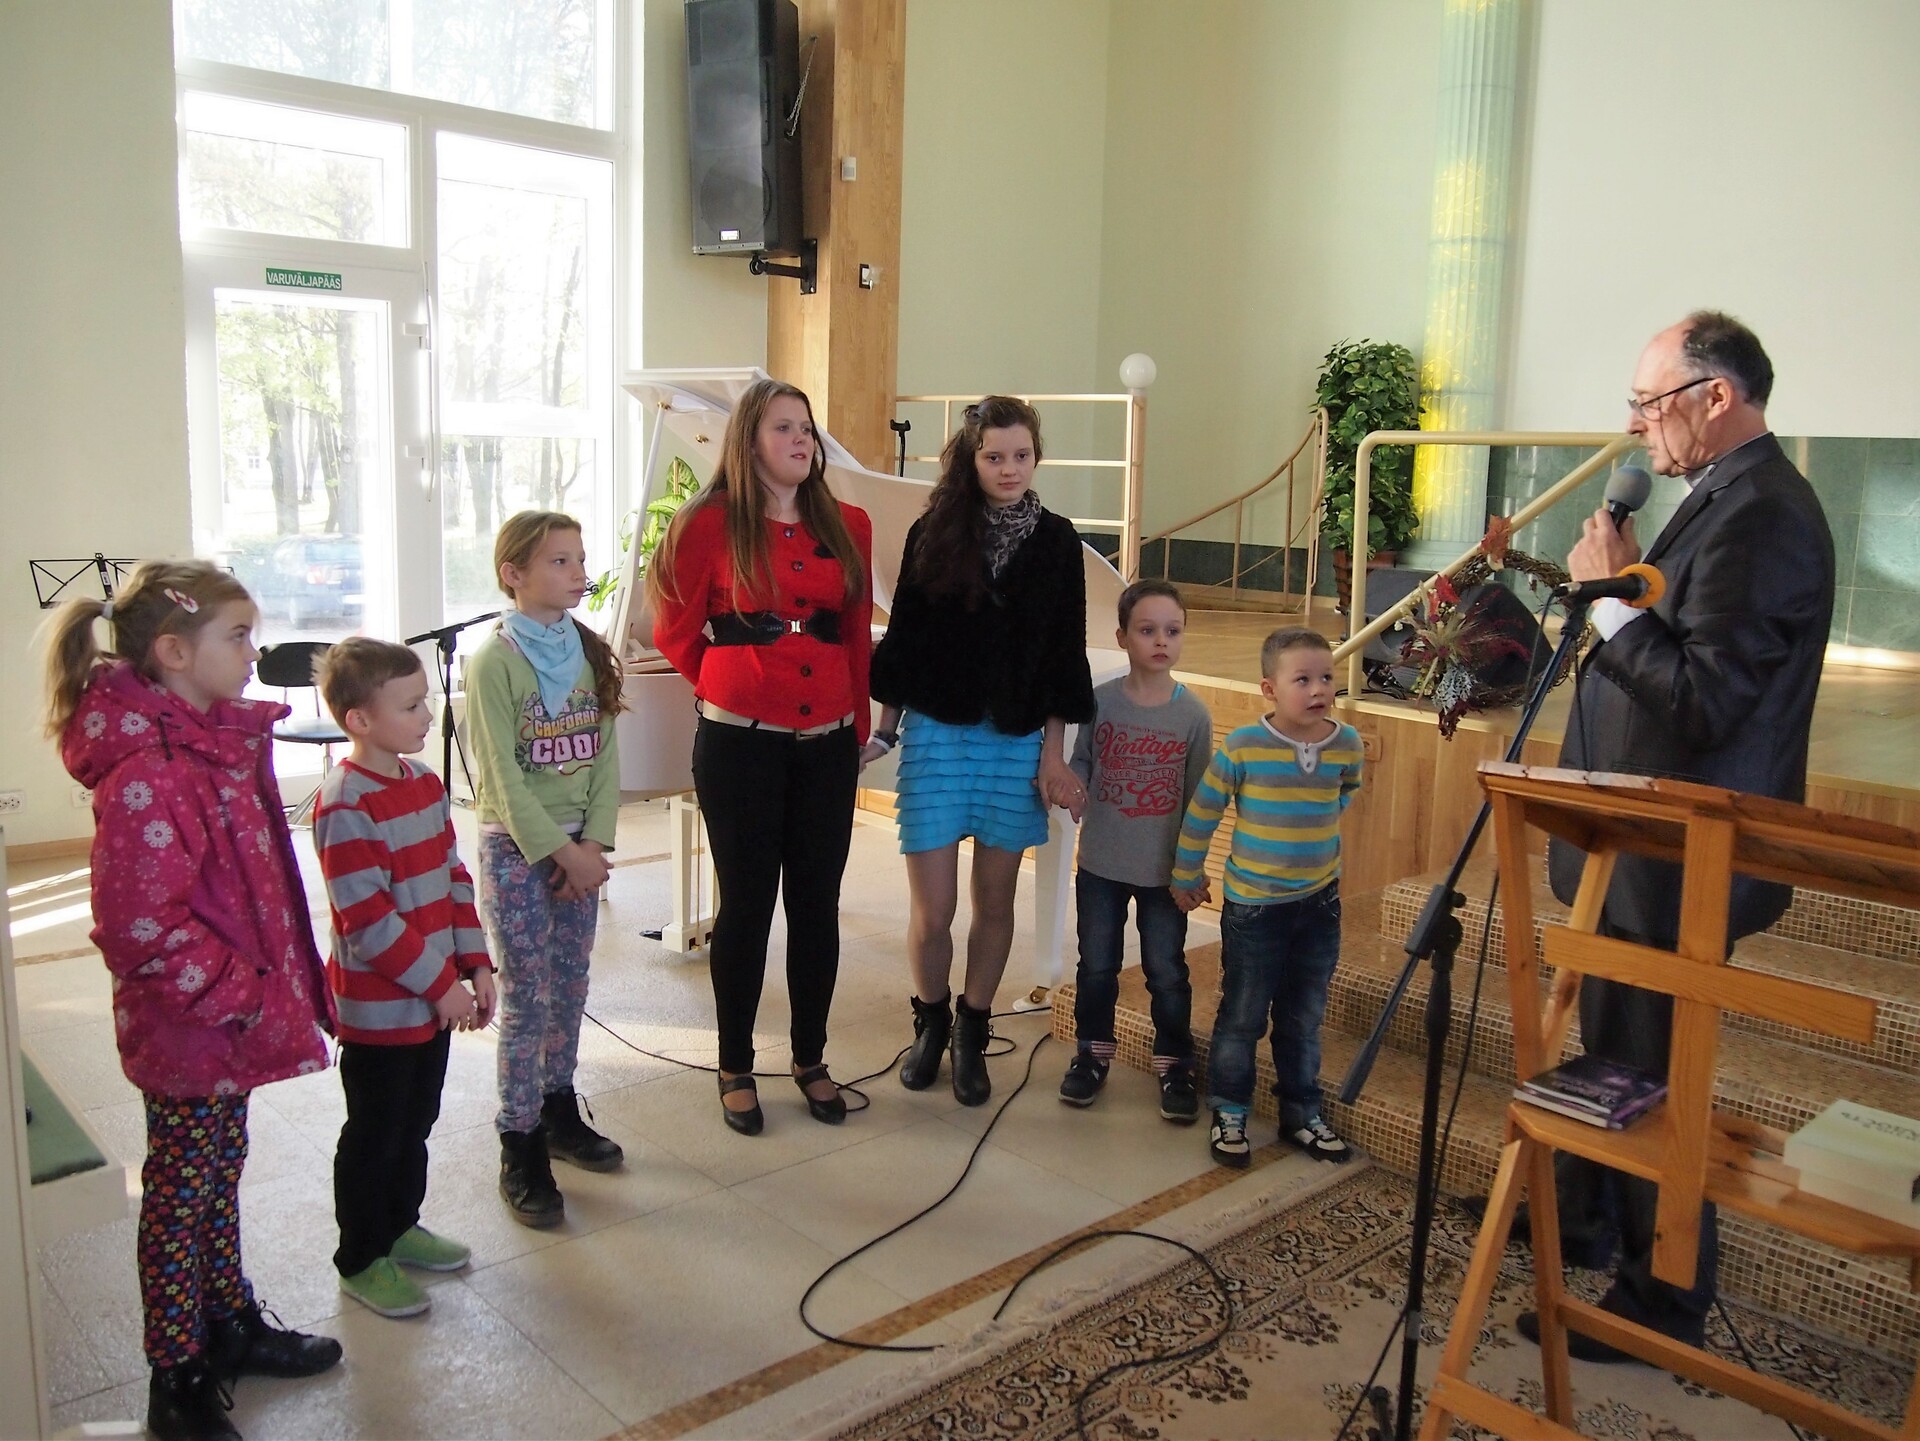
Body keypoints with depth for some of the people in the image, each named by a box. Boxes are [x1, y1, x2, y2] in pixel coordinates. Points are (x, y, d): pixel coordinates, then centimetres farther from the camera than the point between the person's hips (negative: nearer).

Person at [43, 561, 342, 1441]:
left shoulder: (216, 740, 5)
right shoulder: (146, 774, -25)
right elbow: (141, 926, -27)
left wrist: (269, 985, 15)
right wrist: (241, 996, -20)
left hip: (235, 1017, 9)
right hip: (185, 1029, -8)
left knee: (220, 1175, 22)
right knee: (181, 1194, 8)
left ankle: (229, 1324, 40)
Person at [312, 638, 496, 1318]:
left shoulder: (425, 783, 5)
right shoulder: (346, 806, -22)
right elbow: (367, 919, -24)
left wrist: (475, 963, 5)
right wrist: (440, 985, -19)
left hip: (435, 997, 8)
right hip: (377, 1005, -8)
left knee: (416, 1122, 21)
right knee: (374, 1134, 8)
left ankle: (399, 1226, 40)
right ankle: (362, 1260, 25)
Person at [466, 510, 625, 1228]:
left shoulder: (590, 652, 5)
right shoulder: (494, 660, -12)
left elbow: (605, 754, 4)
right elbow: (500, 776, -14)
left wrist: (593, 842, -6)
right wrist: (560, 850, -15)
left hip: (577, 844, 5)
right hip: (516, 846, -5)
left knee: (570, 987, 13)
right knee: (525, 1000, -2)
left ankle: (559, 1111, 31)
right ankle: (520, 1148, 9)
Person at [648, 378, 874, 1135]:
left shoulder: (848, 526, 5)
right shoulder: (711, 525, -6)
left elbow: (859, 634, 9)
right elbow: (675, 630, 3)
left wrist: (858, 724, 9)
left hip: (827, 743, 4)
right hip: (741, 744, -3)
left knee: (817, 901, 10)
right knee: (747, 903, 5)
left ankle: (811, 1058, 28)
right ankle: (735, 1068, 22)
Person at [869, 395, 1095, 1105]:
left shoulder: (1055, 539, 2)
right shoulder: (933, 532, 0)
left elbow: (1065, 651, 3)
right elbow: (903, 637, 4)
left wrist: (1053, 750, 0)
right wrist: (884, 728, 3)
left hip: (1018, 740, 1)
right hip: (937, 733, -1)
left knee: (995, 900, 9)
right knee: (932, 908, 0)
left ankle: (971, 1034, 27)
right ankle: (930, 1022, 26)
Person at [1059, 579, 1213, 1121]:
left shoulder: (1194, 715, -8)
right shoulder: (1099, 701, -7)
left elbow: (1199, 799, -1)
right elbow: (1079, 765, 3)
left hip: (1164, 870, -1)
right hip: (1101, 864, 1)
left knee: (1167, 973, 9)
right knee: (1096, 966, 14)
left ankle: (1175, 1066, 26)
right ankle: (1092, 1054, 32)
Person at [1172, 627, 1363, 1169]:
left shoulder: (1347, 744, -6)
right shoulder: (1242, 747, -16)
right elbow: (1201, 812, -6)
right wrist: (1187, 877, 2)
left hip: (1320, 902, 4)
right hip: (1253, 905, -3)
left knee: (1305, 1018, 16)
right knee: (1242, 1017, 7)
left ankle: (1301, 1114, 31)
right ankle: (1229, 1115, 24)